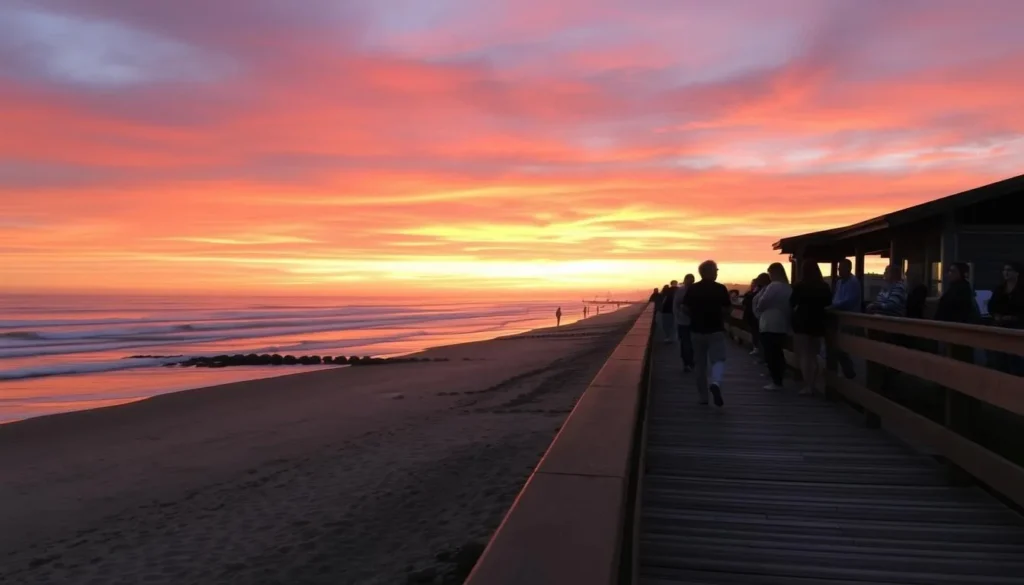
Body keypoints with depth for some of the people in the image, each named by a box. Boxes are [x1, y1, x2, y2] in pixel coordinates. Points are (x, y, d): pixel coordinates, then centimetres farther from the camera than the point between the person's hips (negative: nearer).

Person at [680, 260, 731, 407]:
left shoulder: (691, 289, -3)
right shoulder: (721, 289, -8)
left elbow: (685, 309, -2)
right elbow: (727, 310, -6)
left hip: (697, 330, 2)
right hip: (716, 330, -2)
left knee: (700, 363, 11)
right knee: (718, 360, 4)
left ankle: (703, 397, 16)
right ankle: (715, 383, -26)